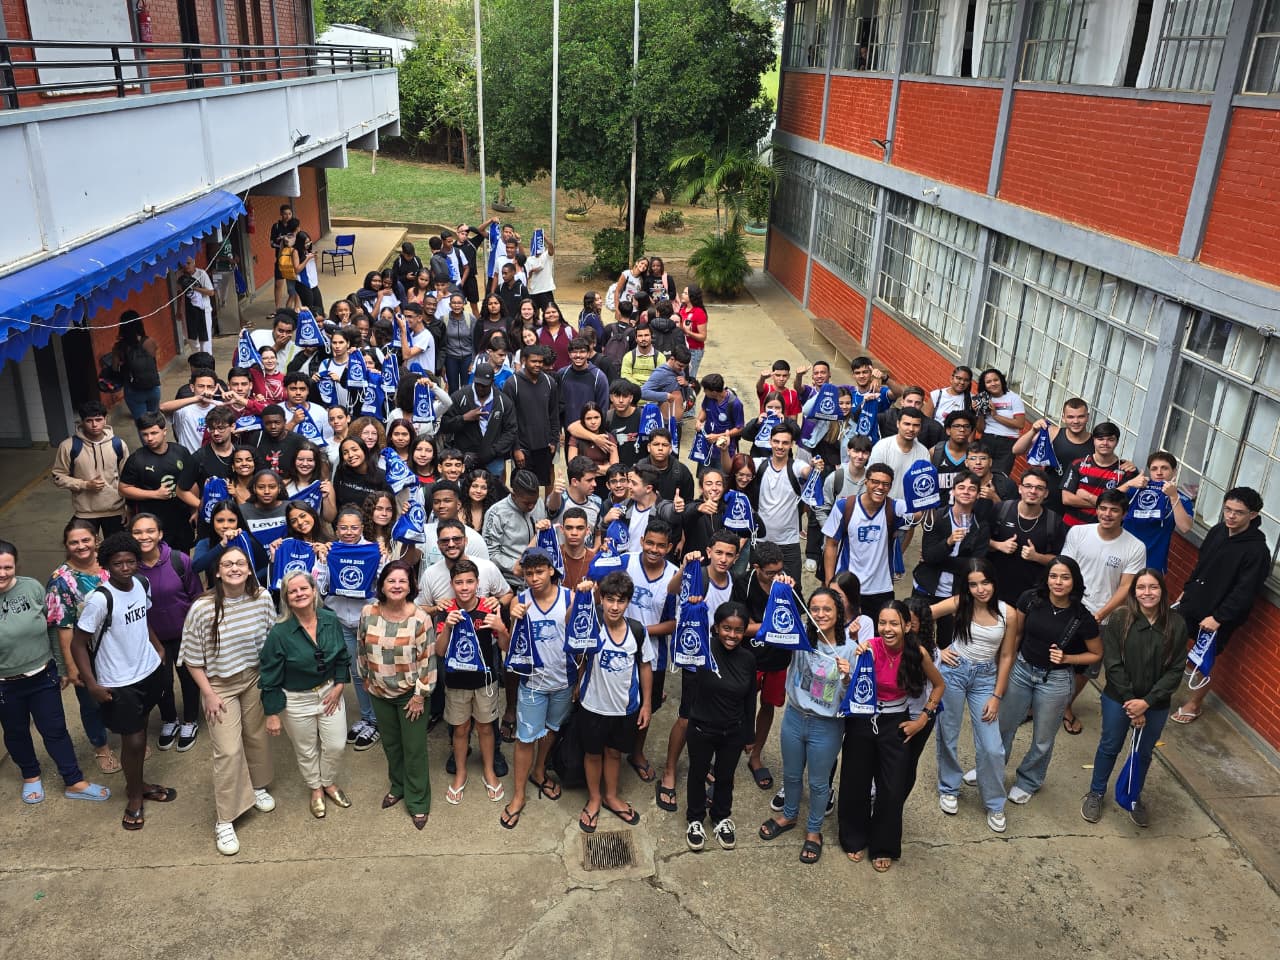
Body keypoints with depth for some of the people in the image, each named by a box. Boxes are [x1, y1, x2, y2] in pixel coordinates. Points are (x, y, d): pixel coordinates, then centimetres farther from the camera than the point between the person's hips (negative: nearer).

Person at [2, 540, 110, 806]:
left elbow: (53, 629, 0)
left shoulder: (32, 587, -10)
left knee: (55, 730, 11)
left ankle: (74, 783, 25)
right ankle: (31, 777, 44)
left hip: (43, 676, 1)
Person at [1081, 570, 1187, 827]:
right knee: (1110, 747, 15)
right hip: (1118, 699, -1)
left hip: (1156, 704, 2)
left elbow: (1175, 670, -9)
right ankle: (1096, 793, 36)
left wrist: (1147, 701, -15)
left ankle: (1133, 797, 42)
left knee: (1144, 753, 19)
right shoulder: (1120, 619, -14)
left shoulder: (1176, 625, -11)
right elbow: (1112, 664, -13)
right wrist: (1130, 702, -15)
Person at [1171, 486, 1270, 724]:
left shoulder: (1257, 551, -21)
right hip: (1191, 604, 6)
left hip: (1217, 617, -6)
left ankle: (1195, 704, 30)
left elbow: (1245, 592, -22)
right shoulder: (1217, 531, -1)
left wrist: (1218, 617, -22)